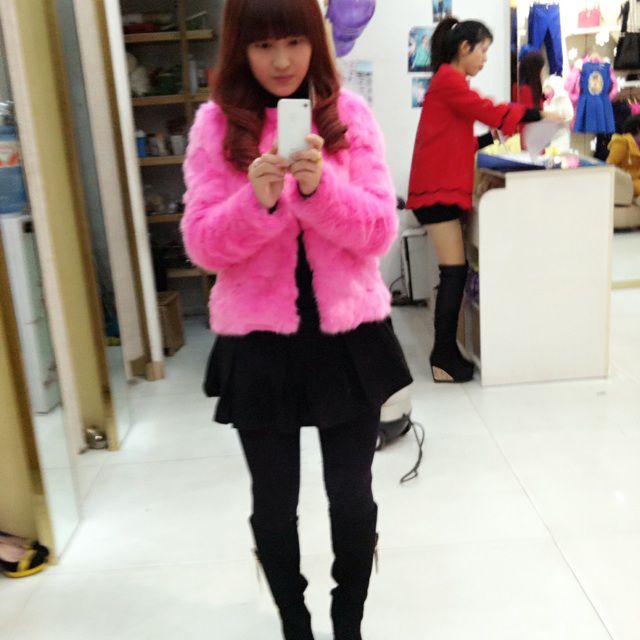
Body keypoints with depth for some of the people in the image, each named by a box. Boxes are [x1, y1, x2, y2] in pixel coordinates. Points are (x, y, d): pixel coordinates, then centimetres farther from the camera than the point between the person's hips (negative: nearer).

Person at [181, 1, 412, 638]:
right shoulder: (216, 123, -2)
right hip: (258, 342, 0)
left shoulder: (348, 113, -1)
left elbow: (380, 230, -6)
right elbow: (202, 244, -6)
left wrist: (318, 186, -23)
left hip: (348, 335, 1)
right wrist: (258, 201, -24)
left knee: (352, 498, 14)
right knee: (274, 506, 15)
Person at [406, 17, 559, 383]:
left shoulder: (451, 82, 23)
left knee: (454, 273, 7)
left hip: (443, 186, 10)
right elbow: (488, 110, -14)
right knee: (455, 272, -10)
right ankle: (444, 358, -4)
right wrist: (537, 115, -6)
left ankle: (446, 353, 11)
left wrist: (494, 137, 11)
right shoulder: (449, 79, -8)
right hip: (439, 188, -10)